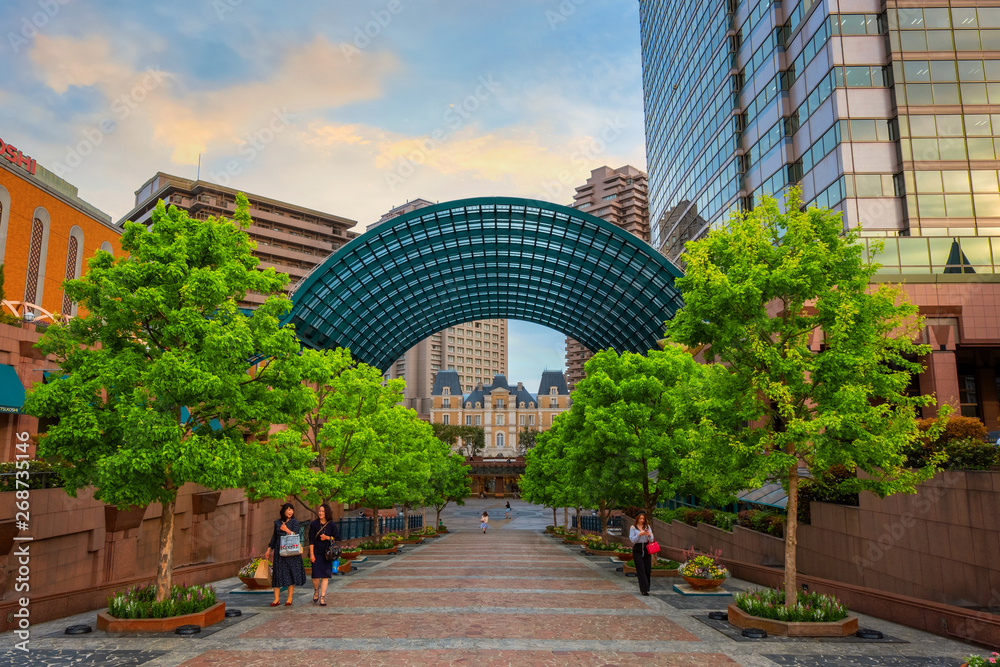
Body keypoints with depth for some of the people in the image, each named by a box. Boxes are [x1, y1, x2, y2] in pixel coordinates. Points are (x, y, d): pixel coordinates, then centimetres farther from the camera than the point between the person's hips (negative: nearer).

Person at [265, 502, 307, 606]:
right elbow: (274, 536, 16)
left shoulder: (294, 522, 1)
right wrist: (269, 549, 15)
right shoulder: (277, 522, 10)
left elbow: (296, 535, -9)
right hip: (279, 550, 2)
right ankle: (276, 599, 6)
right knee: (278, 574, 1)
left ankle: (289, 599, 7)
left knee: (291, 573, -1)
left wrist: (287, 530, -23)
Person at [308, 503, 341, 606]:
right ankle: (316, 591, 25)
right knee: (315, 575, -5)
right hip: (316, 552, -1)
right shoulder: (314, 524, -2)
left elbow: (337, 538, 4)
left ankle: (322, 597, 7)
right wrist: (311, 554, -7)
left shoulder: (332, 525, 0)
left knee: (325, 575, -1)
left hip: (327, 553, 1)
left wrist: (327, 537, -11)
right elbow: (311, 540, -2)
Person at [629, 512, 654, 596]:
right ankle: (644, 589, -6)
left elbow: (651, 540, 3)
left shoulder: (647, 527, 8)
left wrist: (649, 535, -19)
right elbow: (632, 539, -6)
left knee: (648, 569, 3)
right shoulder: (633, 528, 0)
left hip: (646, 549, 3)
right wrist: (639, 534, -20)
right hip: (637, 550, -3)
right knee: (641, 570, -7)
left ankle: (645, 587, 22)